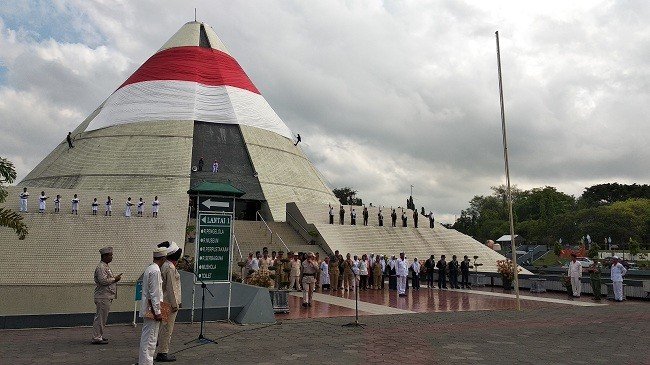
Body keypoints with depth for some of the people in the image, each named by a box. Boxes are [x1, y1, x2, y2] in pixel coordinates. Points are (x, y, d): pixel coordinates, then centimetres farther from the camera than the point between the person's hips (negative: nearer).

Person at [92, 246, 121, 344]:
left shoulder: (106, 266, 18)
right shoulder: (101, 267, -15)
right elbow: (103, 281, -24)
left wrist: (115, 278, 13)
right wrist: (115, 279, -14)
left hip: (106, 297, 11)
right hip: (102, 297, -11)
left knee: (102, 318, 16)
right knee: (100, 318, -6)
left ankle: (99, 336, 24)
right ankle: (96, 338, -1)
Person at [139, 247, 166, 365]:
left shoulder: (149, 269, 12)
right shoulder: (155, 271, -18)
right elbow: (154, 294, -21)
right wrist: (157, 312, -17)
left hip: (147, 308, 10)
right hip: (152, 308, -10)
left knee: (146, 336, 19)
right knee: (150, 338, -3)